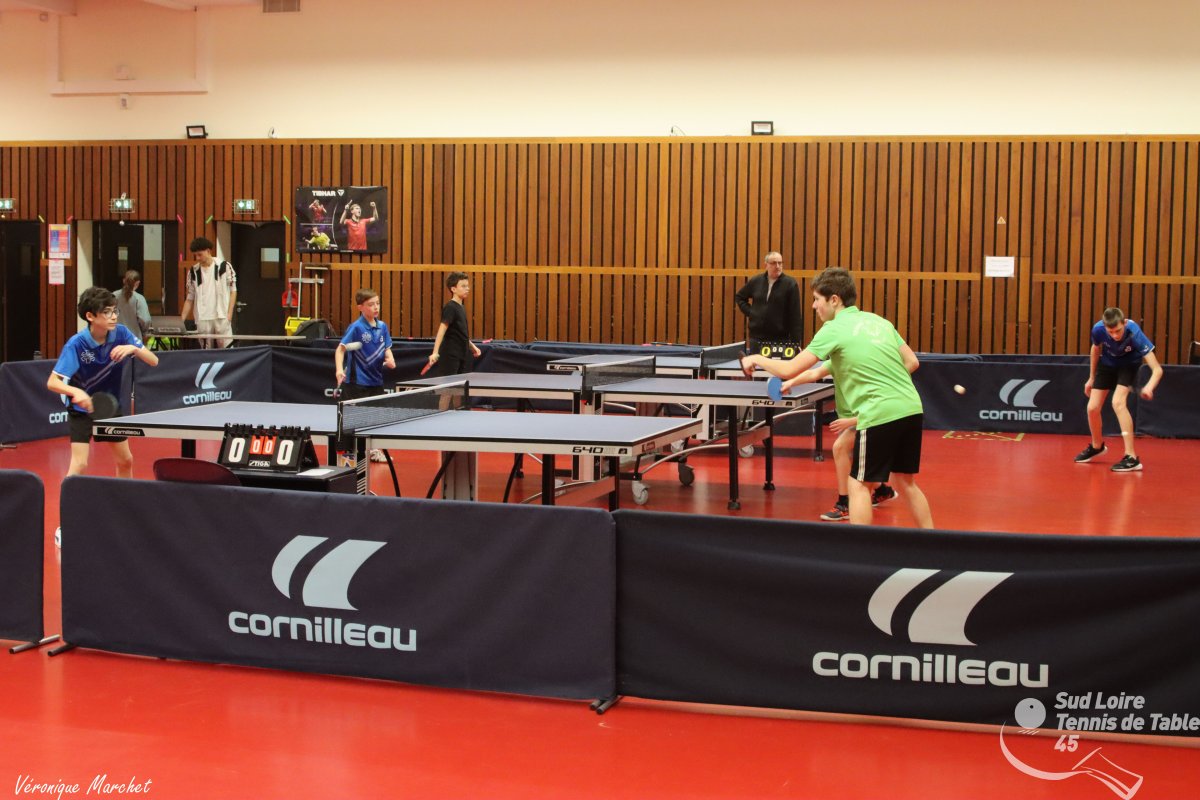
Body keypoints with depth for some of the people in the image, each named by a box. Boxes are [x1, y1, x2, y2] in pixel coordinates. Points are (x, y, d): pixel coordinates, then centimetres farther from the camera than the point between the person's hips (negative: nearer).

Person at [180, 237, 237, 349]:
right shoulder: (193, 271, 8)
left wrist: (229, 313, -6)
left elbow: (233, 291, 5)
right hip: (202, 319, 3)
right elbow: (190, 298, 13)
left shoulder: (225, 267, 1)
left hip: (222, 317, -2)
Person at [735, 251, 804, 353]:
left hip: (781, 340, -4)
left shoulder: (790, 284, -6)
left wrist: (796, 343, -13)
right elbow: (739, 296, 24)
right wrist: (749, 312, 7)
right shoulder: (755, 281, 5)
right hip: (756, 338, 4)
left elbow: (795, 316, -9)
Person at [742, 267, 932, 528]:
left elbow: (789, 370, -7)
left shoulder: (834, 329, -5)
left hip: (880, 415, -7)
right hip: (911, 408, 7)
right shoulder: (879, 321, 15)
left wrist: (756, 359, 8)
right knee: (905, 482, 18)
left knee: (858, 485, 4)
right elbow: (912, 362, 16)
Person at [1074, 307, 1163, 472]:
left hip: (1128, 364, -4)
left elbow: (1157, 369, -41)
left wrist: (1149, 386, -62)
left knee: (1118, 402, -27)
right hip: (1107, 363, 4)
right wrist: (1091, 378, 7)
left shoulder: (1134, 334, -39)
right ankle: (1097, 446, 32)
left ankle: (1131, 457, -26)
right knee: (1092, 408, 1)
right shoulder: (1098, 329, -29)